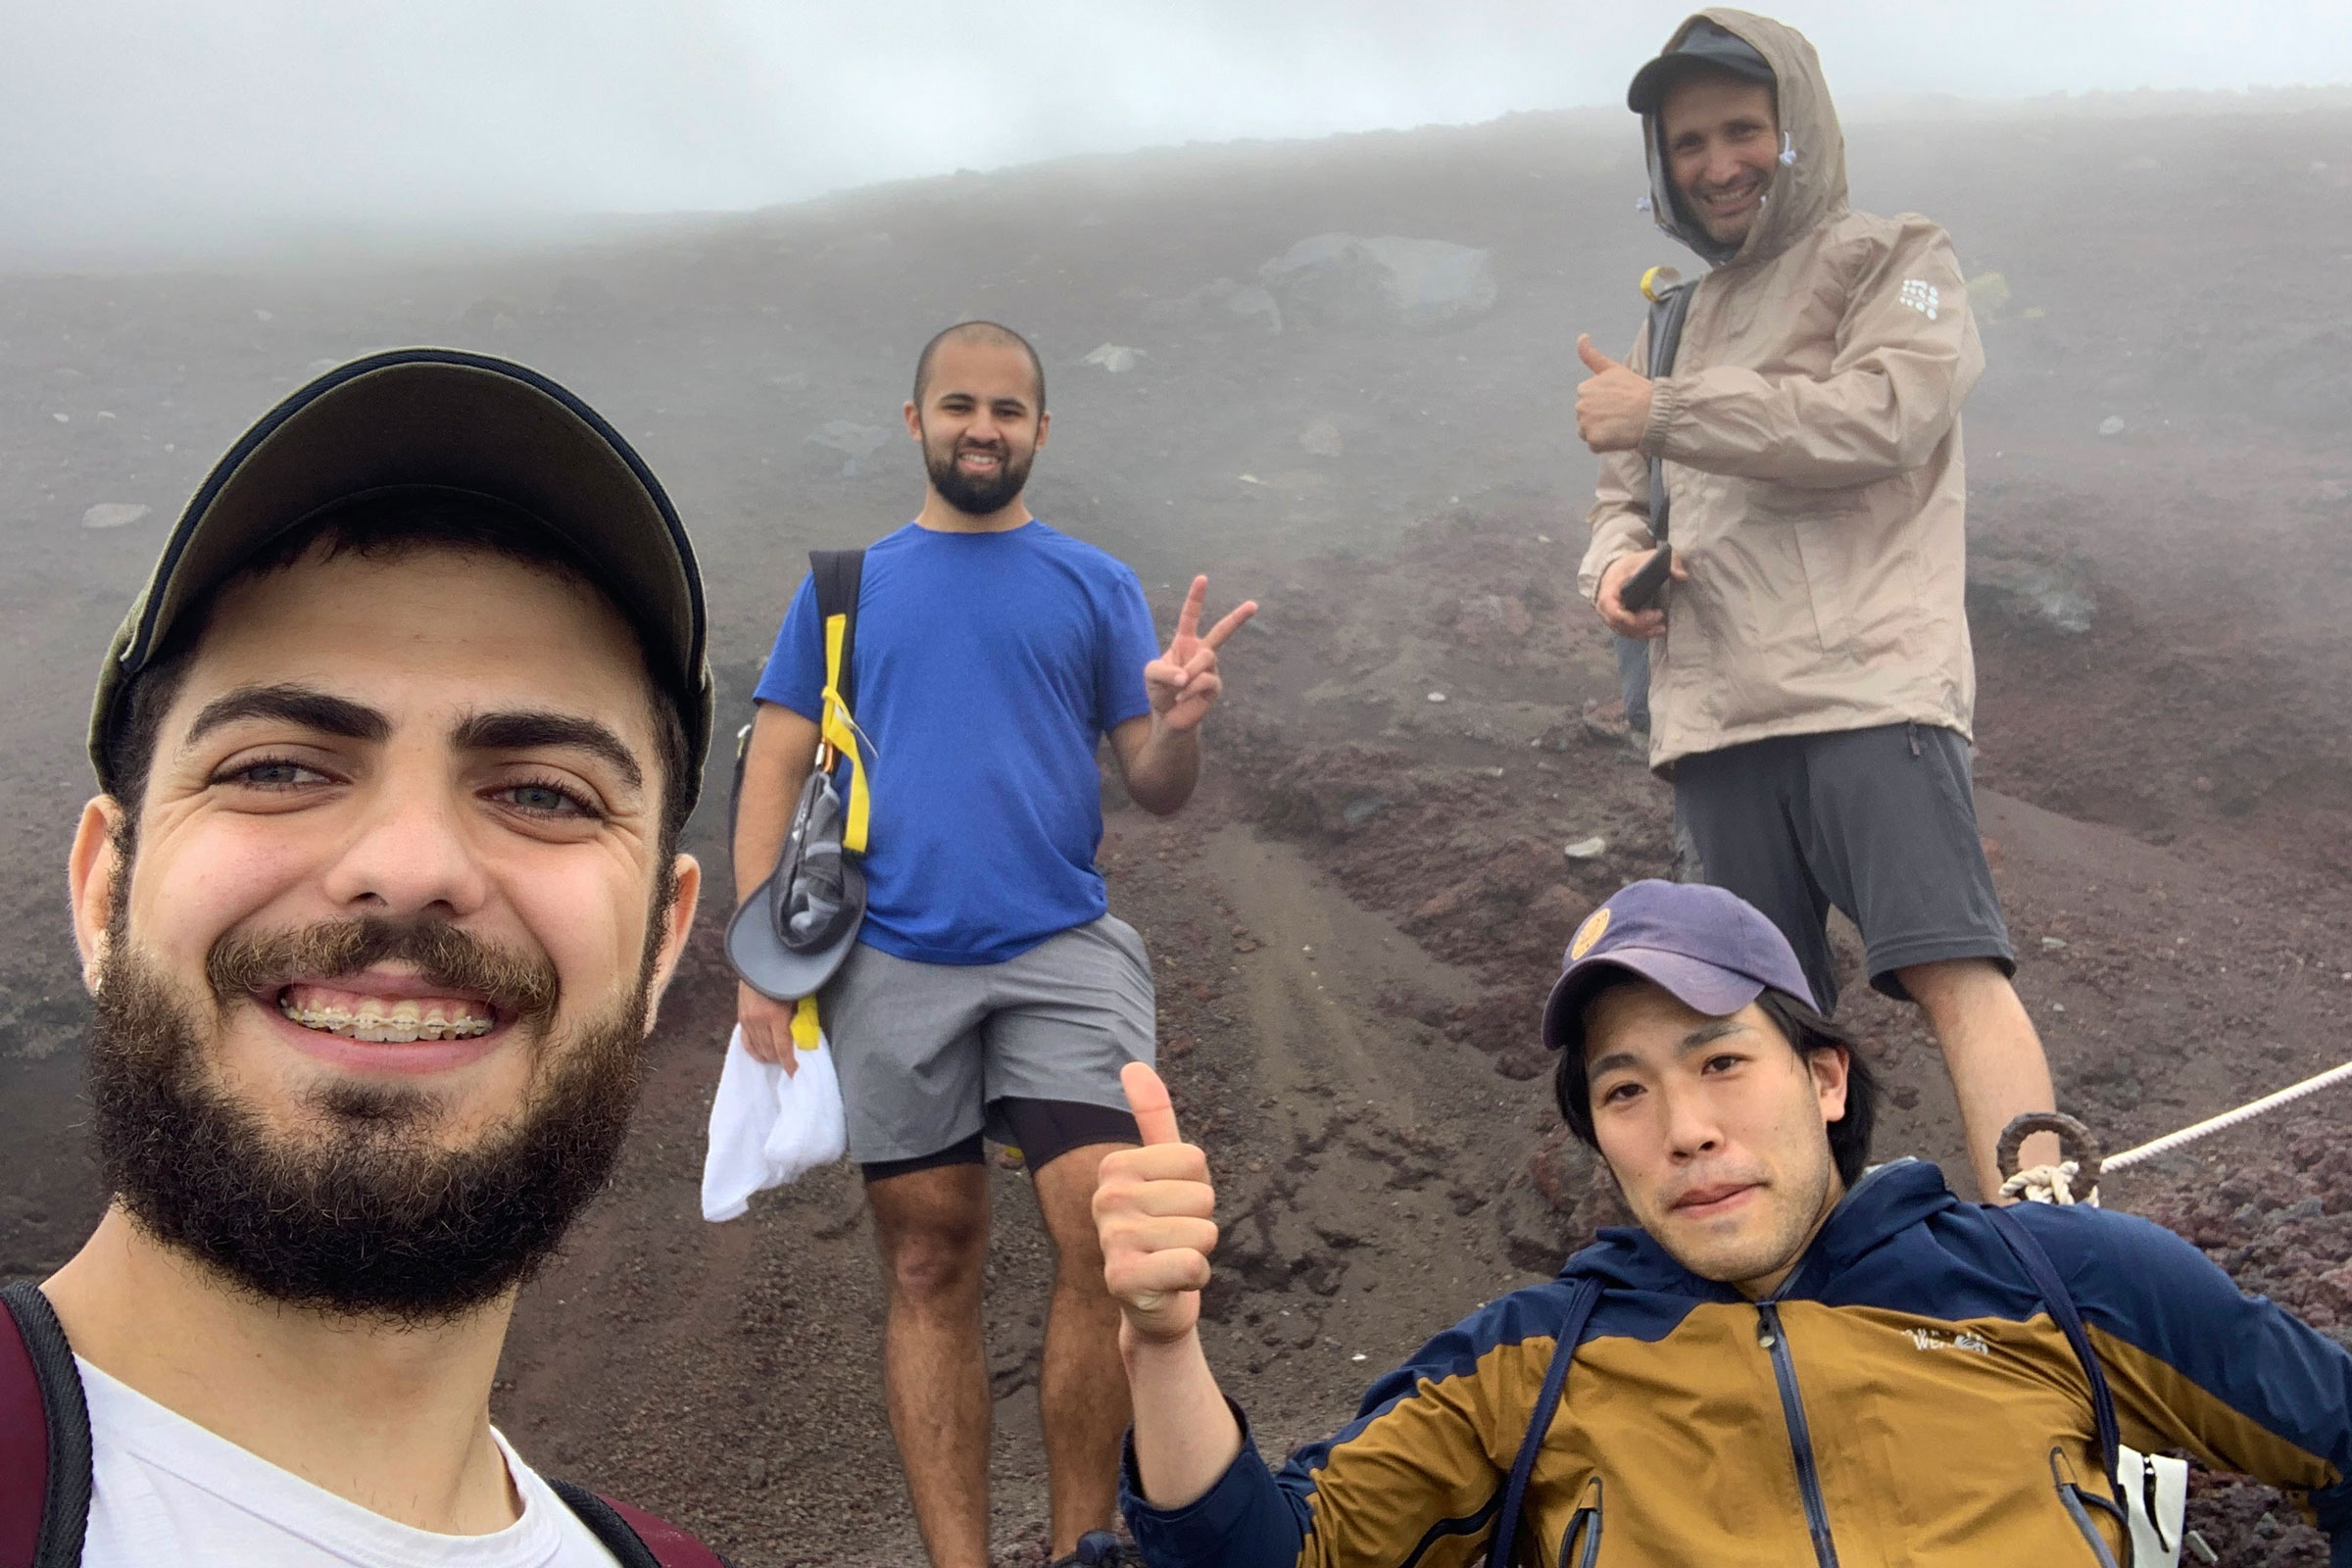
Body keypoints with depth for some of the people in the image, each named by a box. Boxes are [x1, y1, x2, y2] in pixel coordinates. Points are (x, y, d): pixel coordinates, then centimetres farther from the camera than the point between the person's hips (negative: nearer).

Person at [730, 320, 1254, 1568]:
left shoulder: (1094, 586, 11)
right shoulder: (845, 588, 13)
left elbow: (1157, 792, 8)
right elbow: (774, 771, 8)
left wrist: (1178, 720, -15)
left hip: (1064, 951, -1)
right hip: (893, 961, 1)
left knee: (1106, 1237, -13)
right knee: (929, 1267, 6)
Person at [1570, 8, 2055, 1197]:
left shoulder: (1894, 262, 7)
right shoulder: (1682, 320, 25)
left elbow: (1873, 421, -12)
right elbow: (1624, 496, 27)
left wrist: (1659, 411, -9)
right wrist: (1615, 560, 2)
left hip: (1867, 686, -6)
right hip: (1716, 714, 6)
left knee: (1951, 967, -18)